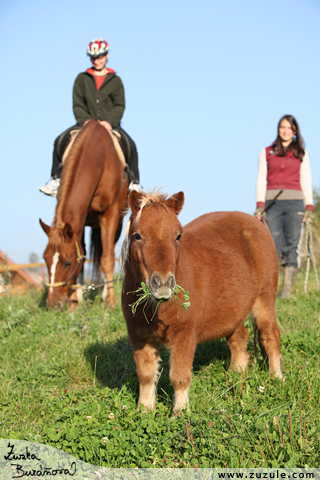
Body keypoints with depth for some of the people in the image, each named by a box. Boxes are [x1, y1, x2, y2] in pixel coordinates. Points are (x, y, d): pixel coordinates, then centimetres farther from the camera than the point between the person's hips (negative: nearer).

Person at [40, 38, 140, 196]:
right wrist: (85, 120, -14)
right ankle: (56, 179, -8)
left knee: (130, 145, -26)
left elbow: (120, 106, 1)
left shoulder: (115, 80, 8)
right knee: (60, 141, -20)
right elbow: (77, 105, 5)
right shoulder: (82, 79, 9)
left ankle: (134, 182, -13)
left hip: (110, 124, -1)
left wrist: (109, 121, -17)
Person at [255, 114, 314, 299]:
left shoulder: (302, 154, 15)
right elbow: (261, 180, 10)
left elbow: (306, 181, 13)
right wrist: (260, 204, -2)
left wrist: (309, 207, 4)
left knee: (291, 247, -5)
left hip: (294, 201, 0)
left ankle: (287, 289, -3)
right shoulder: (267, 152, 14)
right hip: (273, 201, 0)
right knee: (273, 246, -9)